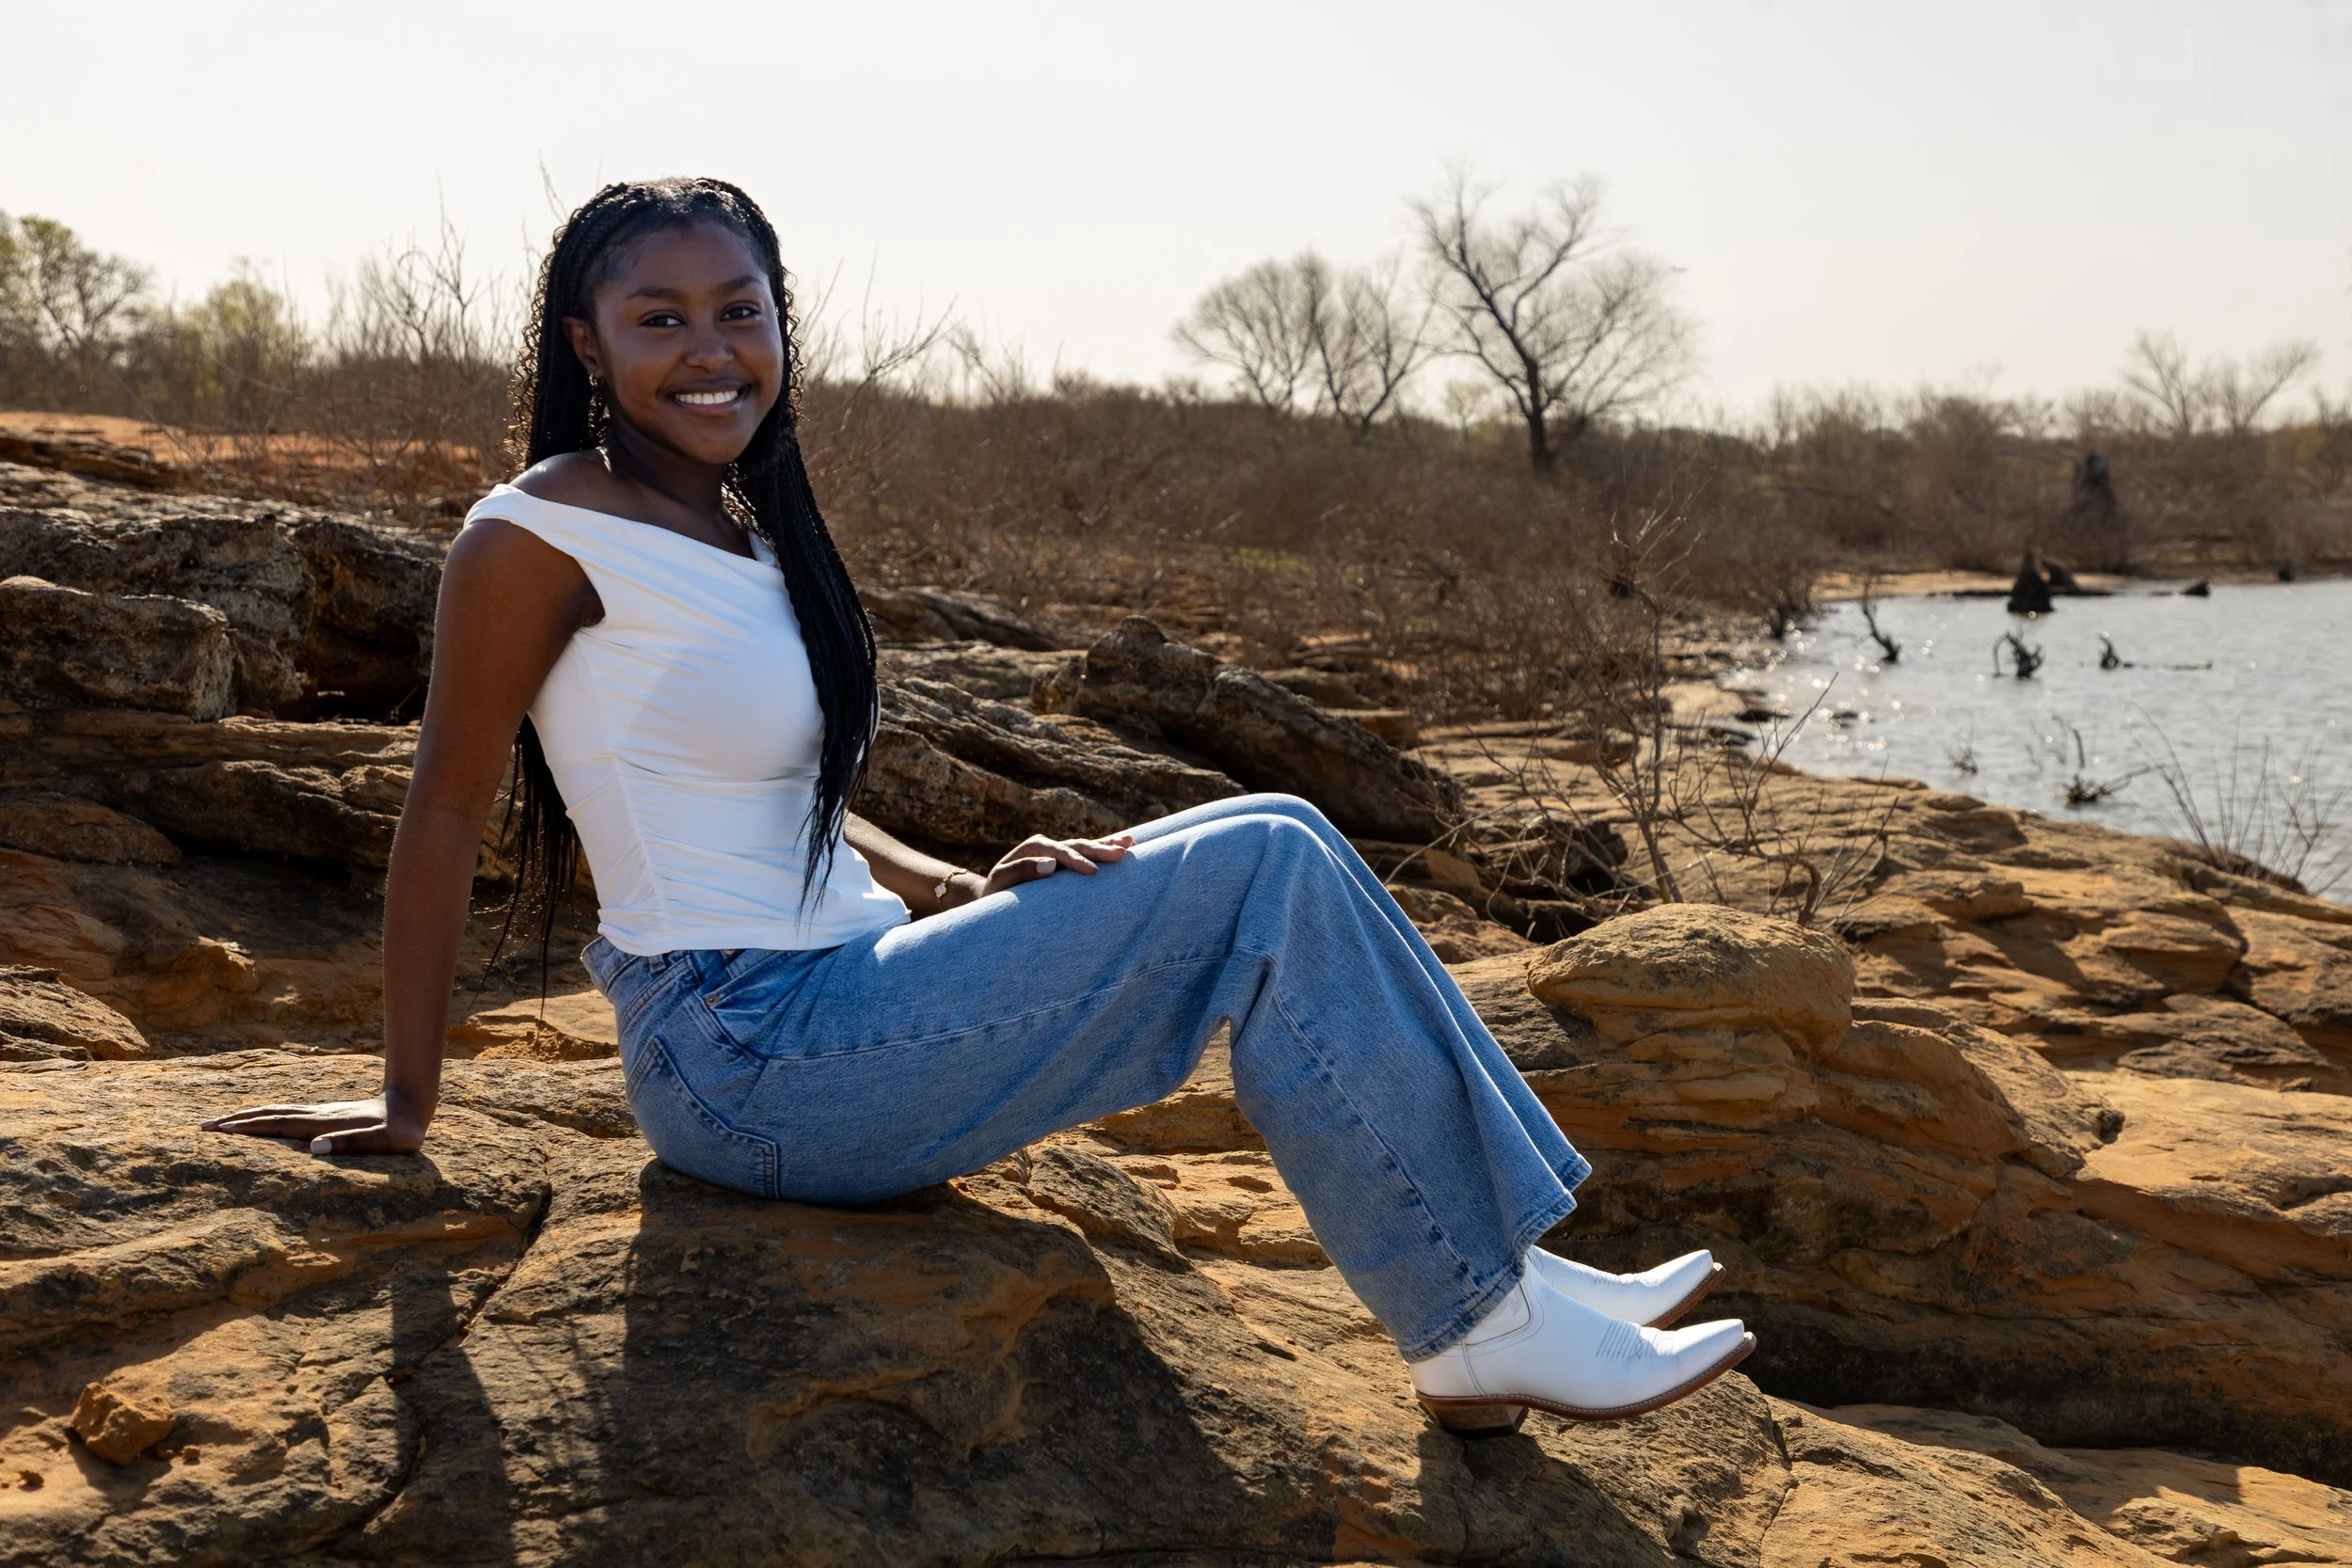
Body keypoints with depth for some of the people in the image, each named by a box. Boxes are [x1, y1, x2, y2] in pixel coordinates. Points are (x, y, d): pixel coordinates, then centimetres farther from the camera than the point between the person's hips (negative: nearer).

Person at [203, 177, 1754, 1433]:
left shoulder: (746, 531, 14)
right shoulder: (544, 537, -11)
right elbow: (446, 812, -8)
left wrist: (959, 889, 3)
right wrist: (408, 1097, -4)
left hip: (843, 1001, 9)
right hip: (748, 1060, -8)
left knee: (1269, 846, 0)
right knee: (1266, 876, -16)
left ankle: (1503, 1268, 2)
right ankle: (1484, 1323, -8)